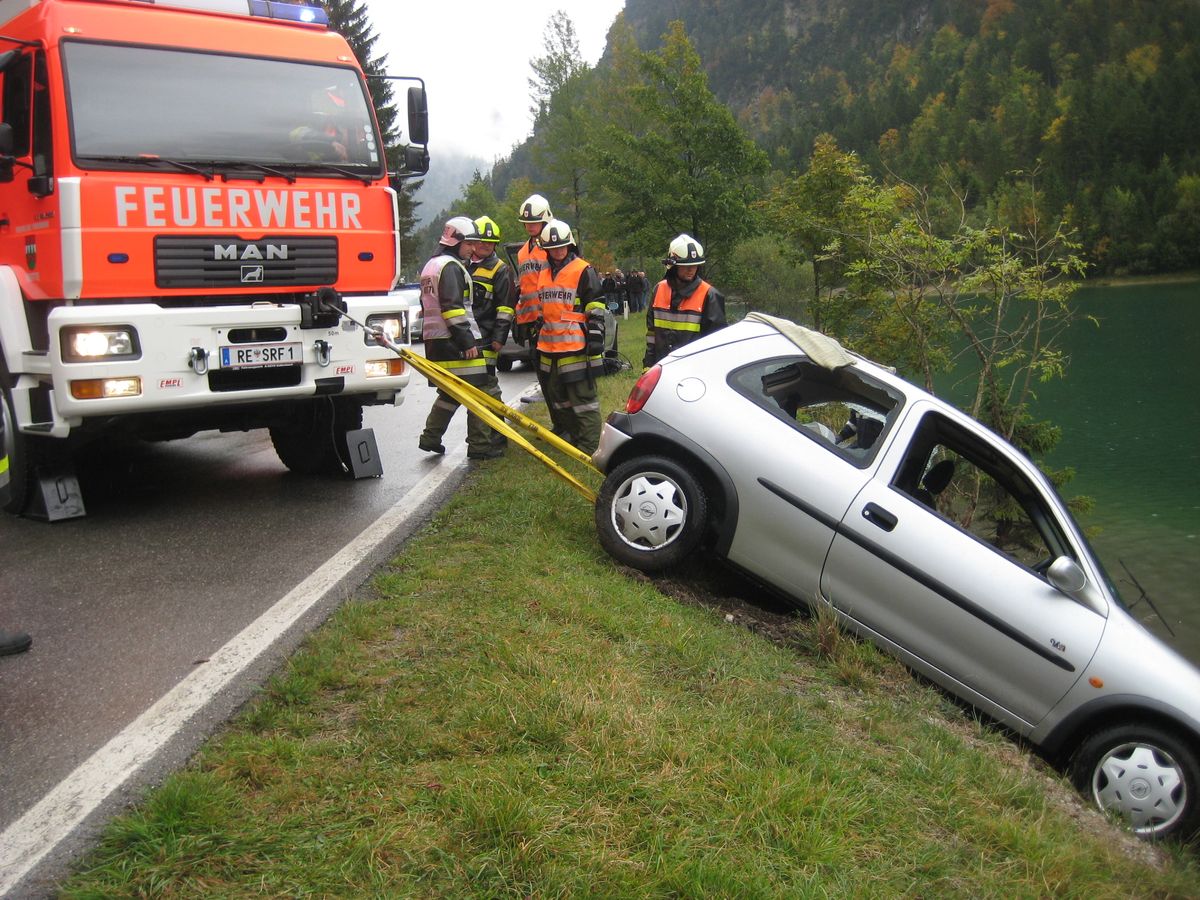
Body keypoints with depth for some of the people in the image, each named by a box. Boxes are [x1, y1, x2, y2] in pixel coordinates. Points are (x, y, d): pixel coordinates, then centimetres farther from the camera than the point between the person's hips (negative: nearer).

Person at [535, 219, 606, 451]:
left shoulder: (584, 271, -5)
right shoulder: (544, 274, 17)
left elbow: (596, 308, -9)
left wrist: (595, 337, -14)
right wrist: (537, 335, 27)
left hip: (576, 346, -8)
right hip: (548, 346, 8)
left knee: (583, 397, -6)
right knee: (555, 395, 17)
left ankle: (589, 446, -2)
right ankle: (565, 433, 32)